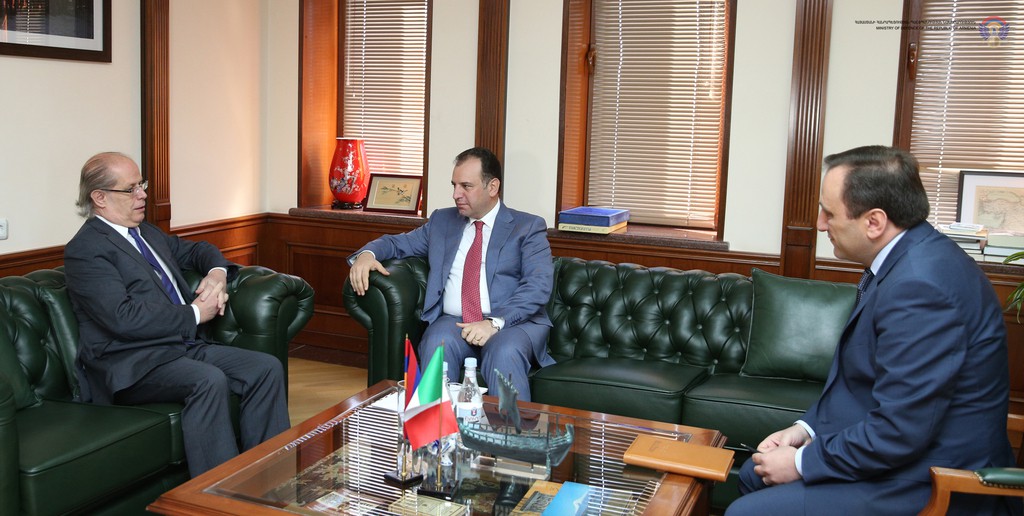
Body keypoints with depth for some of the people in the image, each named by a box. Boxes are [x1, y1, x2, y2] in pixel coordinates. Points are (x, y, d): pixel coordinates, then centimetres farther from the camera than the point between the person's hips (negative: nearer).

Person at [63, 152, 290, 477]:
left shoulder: (145, 231, 19)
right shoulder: (85, 249, -8)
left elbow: (195, 250, 33)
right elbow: (123, 318, -20)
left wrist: (217, 273, 9)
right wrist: (194, 314, -13)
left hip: (185, 346, 9)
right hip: (133, 365, -8)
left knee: (267, 368, -11)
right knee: (209, 381, -35)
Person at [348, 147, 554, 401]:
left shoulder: (528, 227, 7)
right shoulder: (442, 221, 22)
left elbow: (538, 285, -7)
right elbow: (399, 242, 27)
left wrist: (495, 322, -22)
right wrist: (367, 254, 1)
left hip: (514, 322, -3)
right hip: (454, 322, 3)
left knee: (504, 353, -37)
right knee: (437, 344, -32)